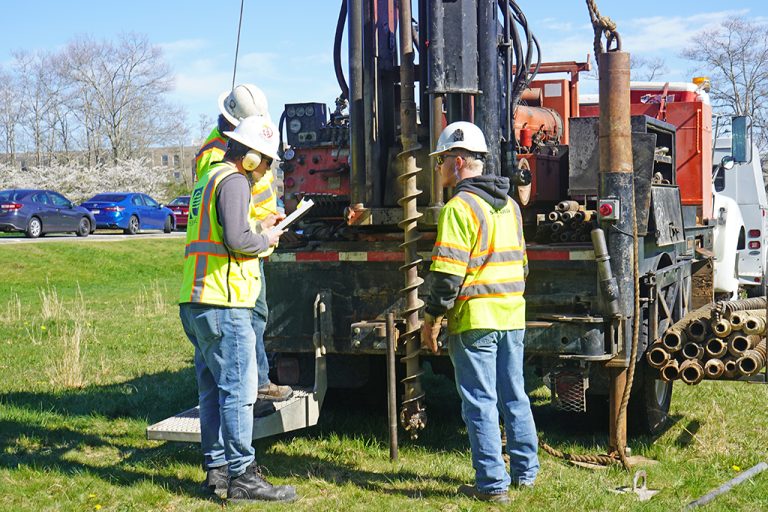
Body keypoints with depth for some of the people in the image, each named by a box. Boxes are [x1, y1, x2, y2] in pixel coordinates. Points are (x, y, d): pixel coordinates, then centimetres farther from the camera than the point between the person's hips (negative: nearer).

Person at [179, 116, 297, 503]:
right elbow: (236, 239, -21)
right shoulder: (233, 181, -10)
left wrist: (259, 228, 18)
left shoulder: (209, 179, 22)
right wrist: (266, 240, -4)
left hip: (196, 301, 10)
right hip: (222, 302, -10)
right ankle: (241, 476, -6)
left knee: (214, 388, 14)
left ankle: (217, 467, 19)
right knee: (238, 388, -8)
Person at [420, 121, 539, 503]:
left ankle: (492, 483, 1)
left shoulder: (460, 206, -13)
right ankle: (524, 472, 24)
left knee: (480, 403, -2)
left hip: (475, 318, -8)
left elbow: (448, 272, -17)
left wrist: (432, 318, -10)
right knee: (514, 396, 16)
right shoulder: (509, 204, 14)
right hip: (512, 317, 8)